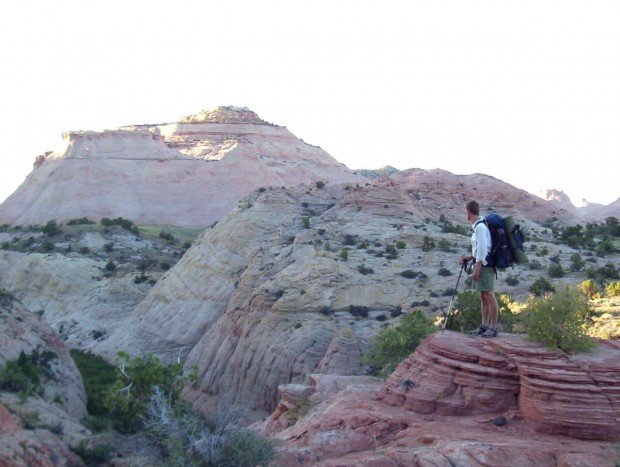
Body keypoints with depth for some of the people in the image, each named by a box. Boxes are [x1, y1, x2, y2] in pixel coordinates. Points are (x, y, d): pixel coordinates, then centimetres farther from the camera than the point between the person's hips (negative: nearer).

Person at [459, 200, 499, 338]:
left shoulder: (480, 227, -14)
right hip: (482, 265, 10)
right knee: (483, 297, 12)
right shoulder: (478, 226, 16)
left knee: (489, 296, -8)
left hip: (484, 265, -10)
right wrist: (470, 257, 18)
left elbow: (483, 249, -19)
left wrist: (476, 269, -20)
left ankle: (493, 328, -5)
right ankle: (484, 326, 17)